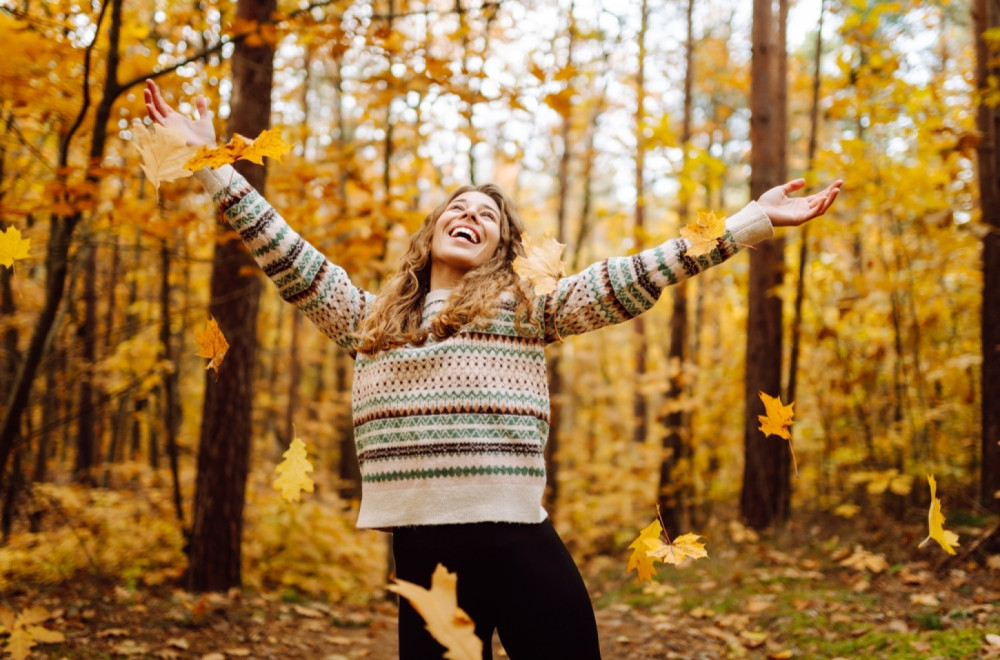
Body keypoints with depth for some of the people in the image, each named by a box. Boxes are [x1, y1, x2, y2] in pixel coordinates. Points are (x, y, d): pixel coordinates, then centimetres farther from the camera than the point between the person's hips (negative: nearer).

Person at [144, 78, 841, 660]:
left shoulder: (527, 309, 10)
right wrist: (210, 162, 14)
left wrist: (753, 219, -1)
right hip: (420, 550, 2)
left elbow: (633, 278, 4)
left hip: (520, 544, -2)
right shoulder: (370, 320, 17)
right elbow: (289, 258, 16)